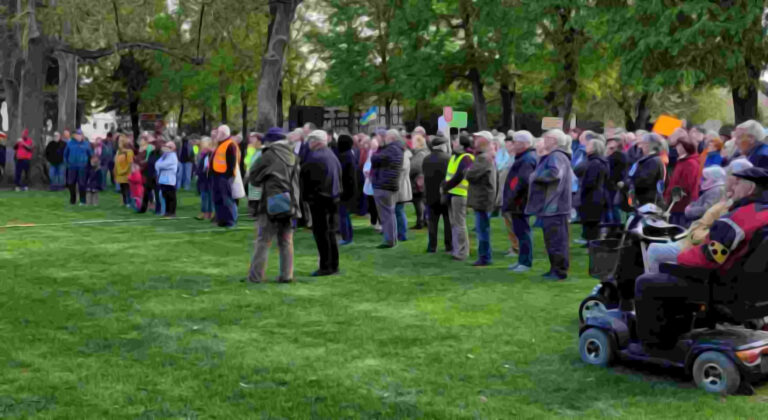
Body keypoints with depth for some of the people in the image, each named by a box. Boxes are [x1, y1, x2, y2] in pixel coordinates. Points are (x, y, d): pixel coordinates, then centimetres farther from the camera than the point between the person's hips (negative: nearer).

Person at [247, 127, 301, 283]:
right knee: (286, 242, 10)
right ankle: (286, 275, 9)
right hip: (290, 204, 5)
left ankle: (256, 275, 2)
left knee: (263, 241, 0)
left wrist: (263, 183, 15)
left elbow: (253, 177, -3)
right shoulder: (293, 157, 9)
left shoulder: (269, 156, -9)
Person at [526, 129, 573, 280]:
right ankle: (556, 268, 21)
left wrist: (536, 176, -17)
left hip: (554, 207, -11)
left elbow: (554, 172, -31)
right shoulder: (552, 156, 22)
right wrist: (538, 176, 10)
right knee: (552, 239, 15)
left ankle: (559, 270, -4)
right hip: (550, 206, 11)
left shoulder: (556, 156, -13)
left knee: (556, 239, -7)